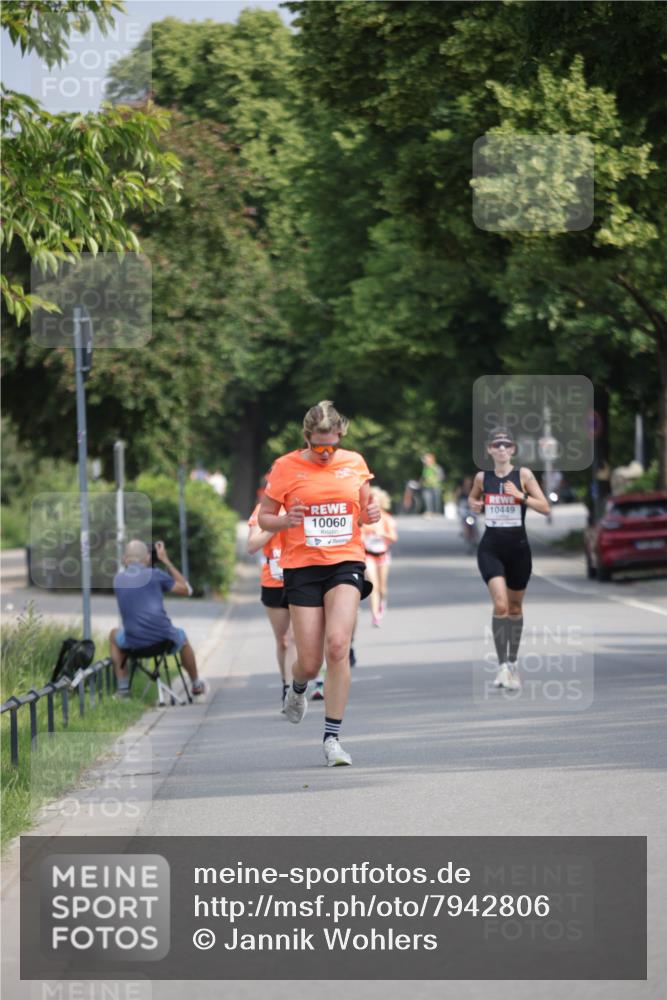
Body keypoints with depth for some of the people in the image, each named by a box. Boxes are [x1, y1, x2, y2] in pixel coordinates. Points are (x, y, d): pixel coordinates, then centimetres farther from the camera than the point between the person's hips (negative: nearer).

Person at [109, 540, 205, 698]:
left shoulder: (118, 579, 9)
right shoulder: (155, 575, 0)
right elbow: (186, 590, 12)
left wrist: (126, 564, 31)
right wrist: (166, 561, 15)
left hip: (133, 642, 1)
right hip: (163, 638, -1)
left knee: (114, 635, 36)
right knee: (182, 637, 35)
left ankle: (122, 687, 28)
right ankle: (196, 685, 52)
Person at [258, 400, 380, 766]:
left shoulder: (354, 463, 7)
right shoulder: (286, 467, -1)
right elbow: (264, 517, 5)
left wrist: (371, 514, -3)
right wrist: (285, 520, -17)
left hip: (346, 562, 1)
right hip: (302, 566, -1)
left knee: (338, 646, -19)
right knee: (310, 663, -1)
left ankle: (332, 737, -12)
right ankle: (298, 688, 39)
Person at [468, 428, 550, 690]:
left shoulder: (523, 475, -4)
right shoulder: (482, 478, 2)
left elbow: (545, 507, -6)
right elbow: (473, 497, 23)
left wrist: (521, 495, -20)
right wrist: (473, 504, 0)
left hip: (518, 548, 1)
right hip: (491, 548, 0)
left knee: (515, 607, 13)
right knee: (500, 605, -17)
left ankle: (513, 662, 31)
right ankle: (502, 665, -12)